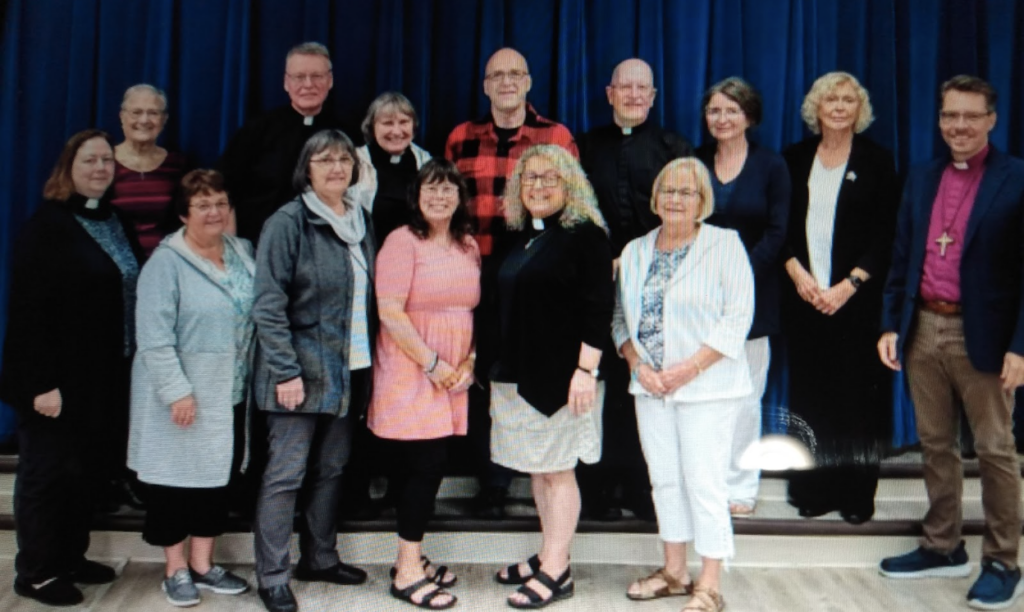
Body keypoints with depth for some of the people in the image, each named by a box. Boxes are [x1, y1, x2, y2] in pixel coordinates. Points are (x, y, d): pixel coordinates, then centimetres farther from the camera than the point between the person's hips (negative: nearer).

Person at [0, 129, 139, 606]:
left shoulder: (117, 223, 11)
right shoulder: (47, 226, -12)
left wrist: (127, 370, 9)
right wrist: (42, 381, -21)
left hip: (103, 377, 7)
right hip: (58, 378, -7)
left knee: (88, 470, 15)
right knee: (45, 471, 4)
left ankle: (71, 557, 29)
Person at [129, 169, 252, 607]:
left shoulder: (244, 254, 7)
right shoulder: (167, 263, -11)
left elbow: (258, 317, 14)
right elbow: (154, 336, -16)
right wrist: (177, 391, -19)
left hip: (229, 394, 6)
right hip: (183, 397, -6)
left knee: (218, 477, 14)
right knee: (177, 478, 5)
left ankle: (203, 564, 28)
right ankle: (176, 570, 21)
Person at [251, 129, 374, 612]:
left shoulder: (362, 222, 11)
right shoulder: (288, 222, -9)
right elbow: (268, 305, -13)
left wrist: (369, 362, 9)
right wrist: (286, 371, -18)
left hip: (349, 369, 6)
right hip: (302, 369, -6)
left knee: (331, 469, 15)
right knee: (286, 474, -1)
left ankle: (320, 558, 29)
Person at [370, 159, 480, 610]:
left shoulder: (469, 247, 12)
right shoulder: (402, 241, -9)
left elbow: (473, 310, 16)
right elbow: (390, 312, -16)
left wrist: (469, 361, 2)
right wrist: (432, 363, -14)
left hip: (452, 375, 6)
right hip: (410, 371, -6)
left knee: (433, 466, 10)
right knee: (422, 465, -5)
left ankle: (412, 558, 24)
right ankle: (407, 573, 7)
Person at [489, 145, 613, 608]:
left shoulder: (585, 235, -9)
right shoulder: (521, 236, 15)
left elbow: (598, 308, -14)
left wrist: (585, 370, -20)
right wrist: (498, 366, 18)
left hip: (561, 375, -8)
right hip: (518, 374, 8)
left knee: (557, 469, 0)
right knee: (536, 469, 13)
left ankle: (556, 570, 9)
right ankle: (549, 555, 25)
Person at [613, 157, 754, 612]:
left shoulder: (724, 244, -4)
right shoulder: (635, 251, 11)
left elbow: (738, 315, -10)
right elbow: (621, 317, 11)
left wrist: (690, 367, -15)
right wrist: (638, 364, -4)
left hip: (708, 388, -5)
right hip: (650, 387, 5)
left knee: (705, 483, -4)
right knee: (665, 479, 12)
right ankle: (674, 572, 25)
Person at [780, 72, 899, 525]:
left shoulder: (877, 162, 3)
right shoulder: (795, 159, 9)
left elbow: (885, 236, -2)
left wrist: (848, 285, -11)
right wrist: (796, 271, -8)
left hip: (855, 297, -2)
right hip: (803, 295, 2)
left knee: (857, 394, 0)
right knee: (808, 393, 4)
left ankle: (856, 495, 10)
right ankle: (814, 489, 15)